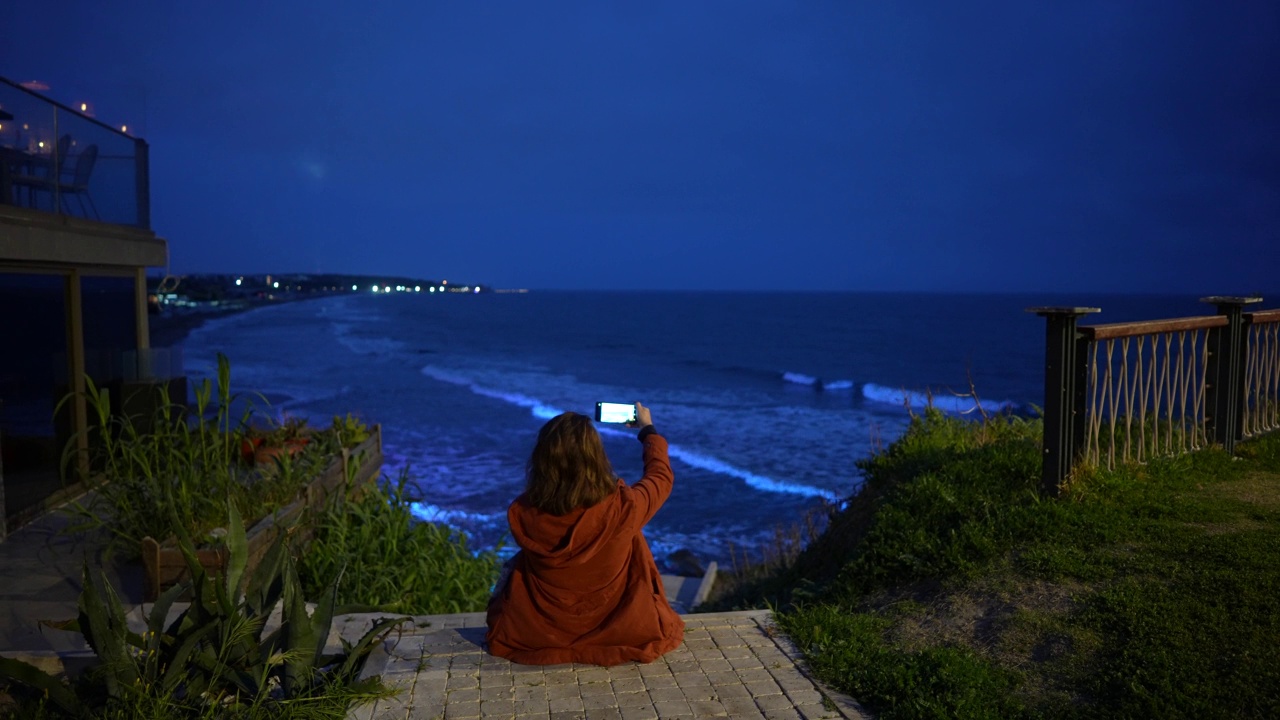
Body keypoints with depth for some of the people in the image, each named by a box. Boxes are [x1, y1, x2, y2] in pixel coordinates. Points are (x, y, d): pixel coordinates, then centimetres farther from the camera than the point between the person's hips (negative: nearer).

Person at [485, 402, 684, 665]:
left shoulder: (520, 514, -24)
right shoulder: (623, 507, -29)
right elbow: (661, 476, -5)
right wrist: (648, 430, 14)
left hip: (538, 635, 1)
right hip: (618, 633, -1)